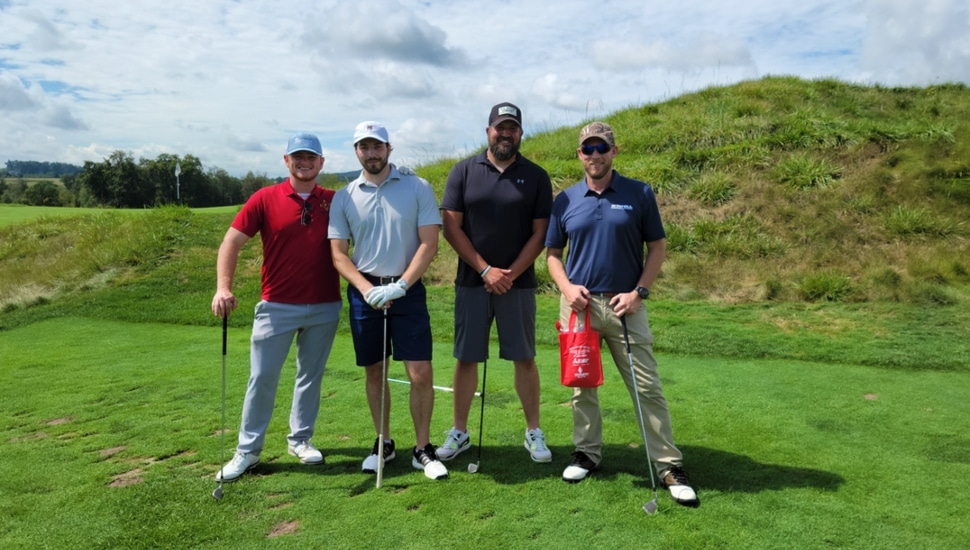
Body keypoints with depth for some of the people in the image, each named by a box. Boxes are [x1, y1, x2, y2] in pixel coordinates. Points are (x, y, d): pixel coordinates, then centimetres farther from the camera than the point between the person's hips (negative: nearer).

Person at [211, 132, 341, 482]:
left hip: (325, 307, 2)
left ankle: (300, 439, 29)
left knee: (311, 376, 13)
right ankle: (248, 449, 17)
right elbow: (232, 242, -6)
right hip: (277, 306, -2)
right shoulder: (265, 199, -3)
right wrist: (224, 287, -19)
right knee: (262, 377, 3)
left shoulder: (334, 201, 2)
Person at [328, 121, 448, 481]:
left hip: (408, 291, -2)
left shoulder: (417, 187, -1)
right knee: (374, 372, 10)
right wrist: (367, 289, -12)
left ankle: (423, 449, 12)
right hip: (364, 294, 2)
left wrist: (400, 285, -16)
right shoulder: (344, 198, 4)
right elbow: (338, 254, 3)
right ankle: (383, 443, 27)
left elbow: (429, 244, -6)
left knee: (421, 373, -5)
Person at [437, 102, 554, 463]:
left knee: (524, 358, 5)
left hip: (518, 283, 0)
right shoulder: (463, 172, 2)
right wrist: (486, 270, -10)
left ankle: (534, 432, 18)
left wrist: (510, 274, -10)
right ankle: (459, 432, 19)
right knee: (466, 359, 5)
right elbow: (450, 226, -2)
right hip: (472, 281, 0)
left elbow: (540, 233, 1)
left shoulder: (535, 177, 3)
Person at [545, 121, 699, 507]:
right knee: (581, 385, 11)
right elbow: (552, 252, 11)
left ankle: (669, 465, 9)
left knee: (647, 387, -1)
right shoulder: (564, 201, 6)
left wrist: (639, 291, -8)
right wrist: (566, 287, -7)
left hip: (625, 305, -2)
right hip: (579, 304, 2)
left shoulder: (640, 195, 1)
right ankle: (587, 452, 27)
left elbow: (657, 247, 3)